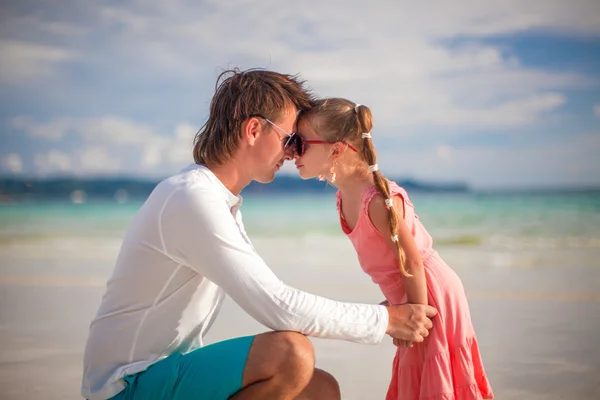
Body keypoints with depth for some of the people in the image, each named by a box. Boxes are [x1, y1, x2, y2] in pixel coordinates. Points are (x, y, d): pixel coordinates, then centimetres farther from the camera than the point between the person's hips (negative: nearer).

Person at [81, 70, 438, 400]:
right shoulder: (194, 199, -21)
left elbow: (265, 294, 15)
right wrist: (386, 319, -16)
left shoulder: (222, 199, 11)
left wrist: (378, 319, 11)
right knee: (291, 353, -27)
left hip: (170, 367, 9)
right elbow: (280, 307, -26)